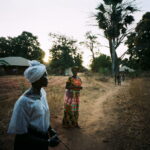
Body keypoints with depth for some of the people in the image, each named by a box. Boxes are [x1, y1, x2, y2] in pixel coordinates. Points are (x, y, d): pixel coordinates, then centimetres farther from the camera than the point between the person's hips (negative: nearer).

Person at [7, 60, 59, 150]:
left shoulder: (42, 92, -8)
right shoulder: (24, 102, -29)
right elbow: (21, 134, -21)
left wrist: (50, 130, -1)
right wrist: (47, 142, -20)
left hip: (43, 138, 6)